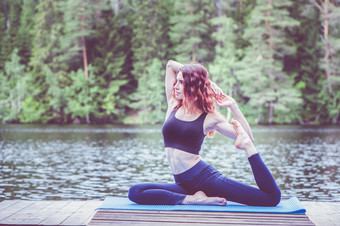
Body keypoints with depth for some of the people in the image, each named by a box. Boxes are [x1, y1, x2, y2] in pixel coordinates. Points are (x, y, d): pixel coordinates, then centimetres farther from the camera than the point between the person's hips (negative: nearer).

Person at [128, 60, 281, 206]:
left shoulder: (210, 118, 0)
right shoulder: (173, 106, 10)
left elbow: (247, 138, -3)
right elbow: (170, 64, 15)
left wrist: (233, 106, -7)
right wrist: (206, 79, 12)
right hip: (183, 184, 4)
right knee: (135, 192, -21)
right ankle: (191, 200, -21)